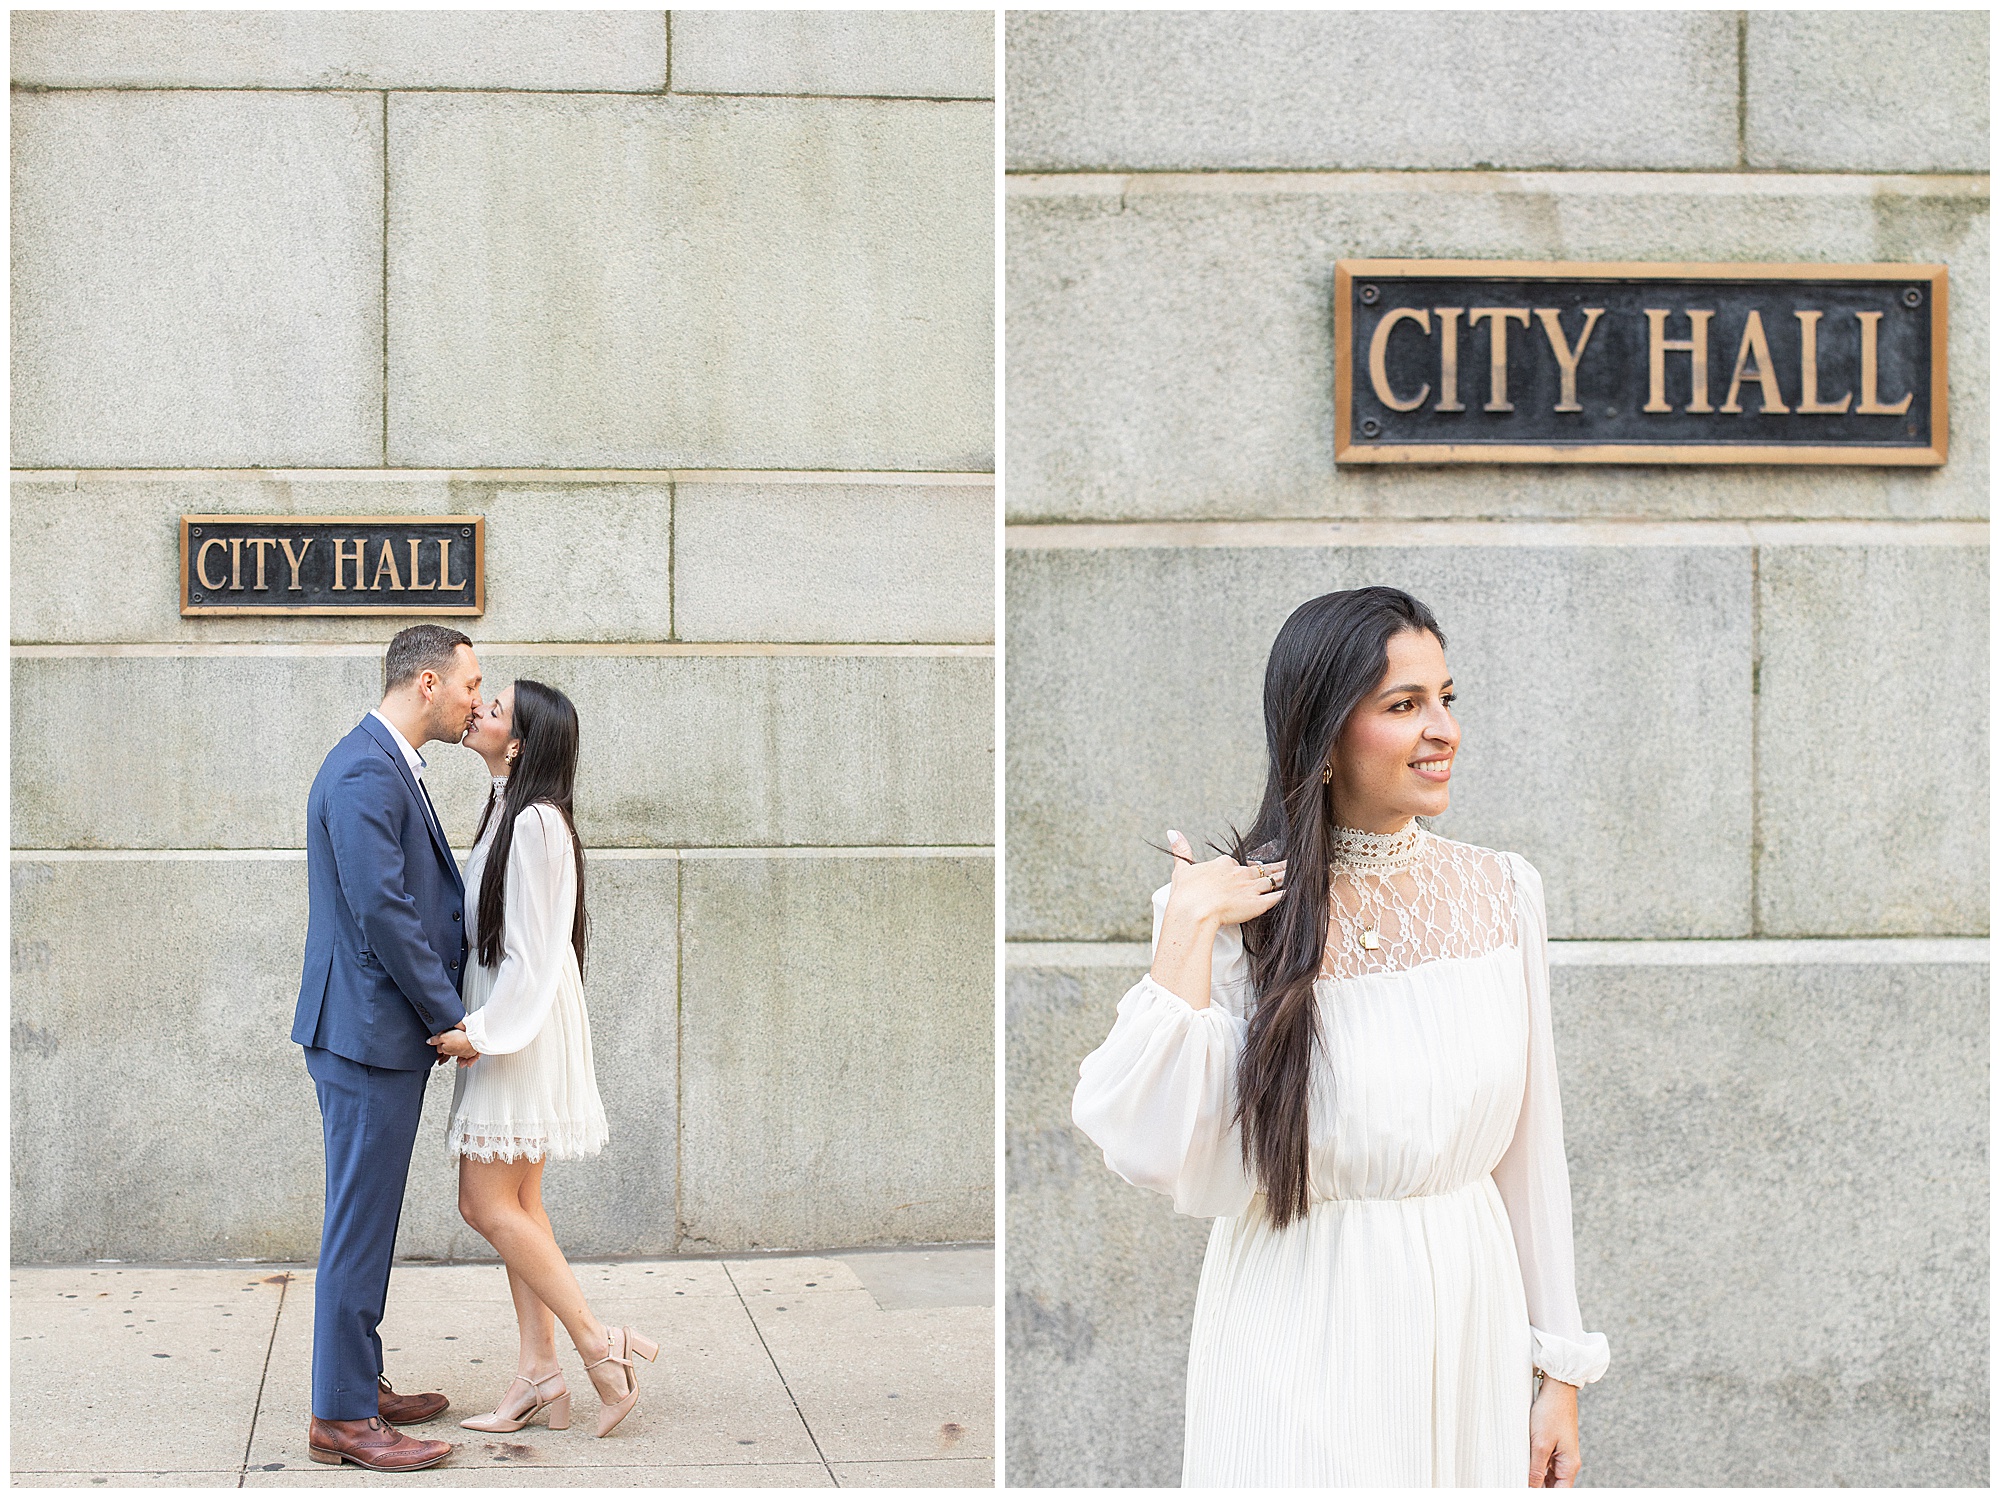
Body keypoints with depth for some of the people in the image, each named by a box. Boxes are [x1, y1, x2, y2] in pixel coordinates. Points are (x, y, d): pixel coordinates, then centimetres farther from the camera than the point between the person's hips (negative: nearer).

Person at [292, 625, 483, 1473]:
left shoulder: (387, 768, 16)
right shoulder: (365, 775, -18)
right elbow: (382, 911, -22)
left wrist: (444, 1008, 13)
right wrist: (449, 1017, -14)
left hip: (386, 1031, 11)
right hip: (368, 1031, -11)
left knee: (367, 1220, 16)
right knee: (360, 1222, -5)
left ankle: (358, 1386, 25)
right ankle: (341, 1419, 0)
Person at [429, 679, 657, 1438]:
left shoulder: (536, 821, -17)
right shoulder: (507, 811, 13)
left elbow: (531, 949, -19)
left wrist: (481, 1030, -19)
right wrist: (474, 1025, 14)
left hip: (524, 1023, -10)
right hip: (501, 1025, 10)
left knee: (489, 1202, -8)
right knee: (515, 1204, 9)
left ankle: (598, 1342, -3)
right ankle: (539, 1375, 11)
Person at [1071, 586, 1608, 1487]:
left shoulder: (1502, 892, 1)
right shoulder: (1245, 917, -9)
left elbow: (1531, 1154, 6)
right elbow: (1158, 1158, -21)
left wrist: (1560, 1370, 6)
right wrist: (1186, 929, -21)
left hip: (1470, 1330, 3)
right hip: (1302, 1338, -3)